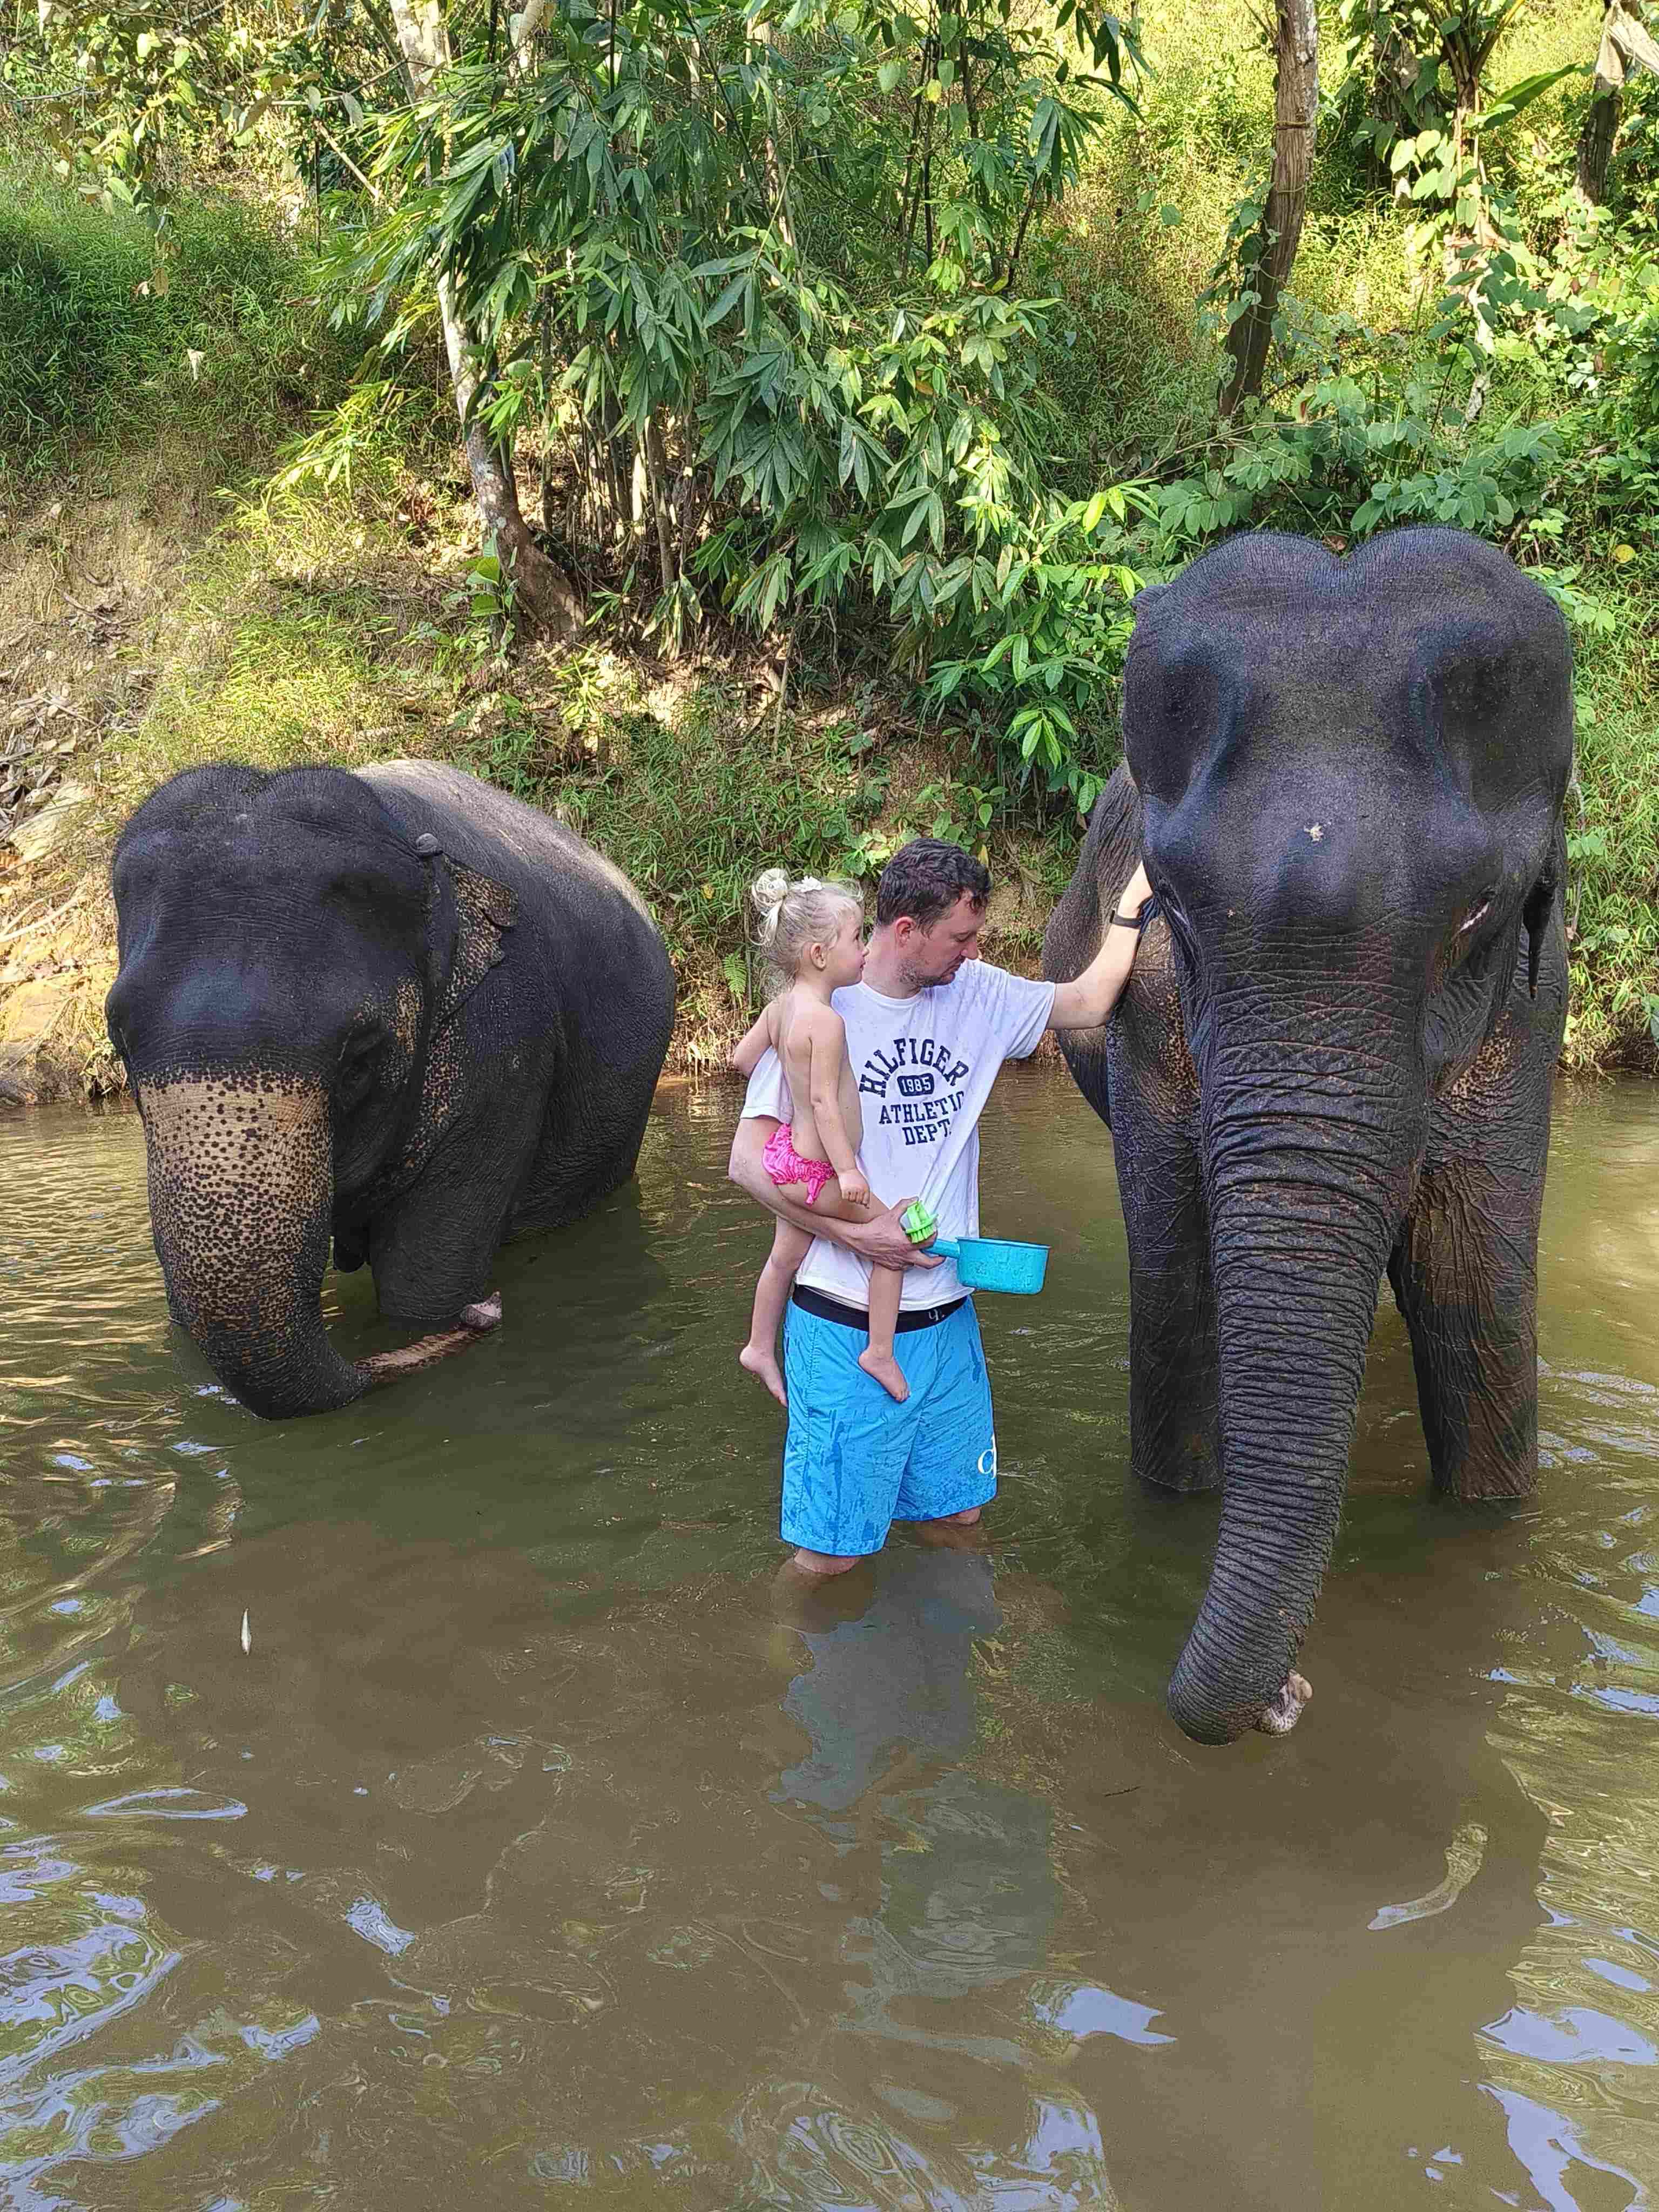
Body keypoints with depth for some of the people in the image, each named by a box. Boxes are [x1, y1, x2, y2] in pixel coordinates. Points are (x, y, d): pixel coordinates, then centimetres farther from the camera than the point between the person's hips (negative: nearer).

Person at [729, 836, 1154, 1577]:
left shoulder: (975, 993, 5)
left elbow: (1089, 1002, 18)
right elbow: (750, 1161, -13)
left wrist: (1134, 903, 15)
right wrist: (854, 1231, -19)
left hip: (947, 1314, 6)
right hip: (847, 1324, -6)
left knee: (957, 1514, 20)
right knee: (832, 1554, 1)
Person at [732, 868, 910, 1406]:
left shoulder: (782, 1005, 3)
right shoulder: (825, 1020, -23)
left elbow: (742, 1058, 13)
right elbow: (824, 1101, -25)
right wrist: (847, 1169, -24)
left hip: (788, 1153, 9)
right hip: (817, 1168, -9)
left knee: (787, 1255, 23)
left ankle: (760, 1347, 38)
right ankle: (880, 1353, 8)